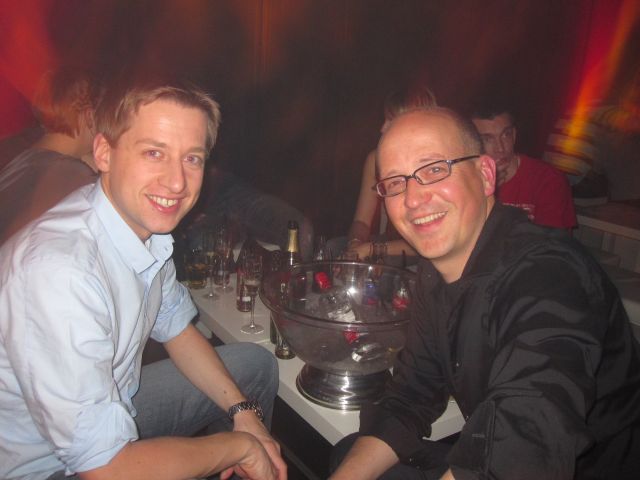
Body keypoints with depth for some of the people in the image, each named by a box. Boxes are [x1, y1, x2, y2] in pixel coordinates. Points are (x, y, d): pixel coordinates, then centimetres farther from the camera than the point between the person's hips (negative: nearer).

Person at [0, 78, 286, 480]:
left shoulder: (146, 220, -11)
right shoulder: (57, 273, -36)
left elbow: (175, 327, 6)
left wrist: (244, 413, -2)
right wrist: (239, 445, -17)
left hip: (113, 406, 8)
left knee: (257, 365, 13)